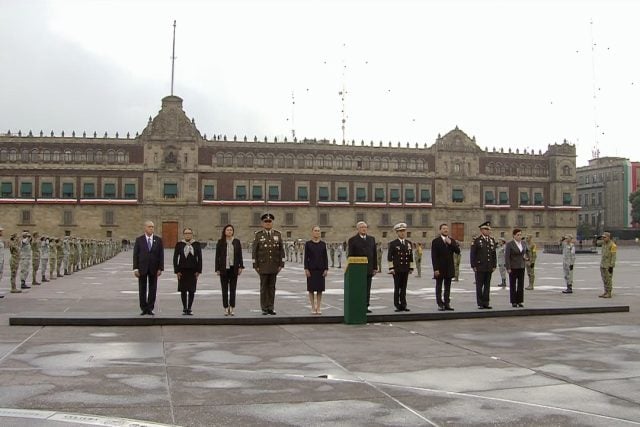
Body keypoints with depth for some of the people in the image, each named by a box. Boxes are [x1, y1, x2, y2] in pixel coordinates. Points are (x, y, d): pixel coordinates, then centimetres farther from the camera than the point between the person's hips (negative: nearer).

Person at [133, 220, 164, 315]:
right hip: (142, 268, -1)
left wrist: (160, 268, -5)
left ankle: (150, 309, 11)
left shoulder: (158, 240, 3)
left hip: (154, 269, 1)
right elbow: (135, 255, -1)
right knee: (142, 289, 4)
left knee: (153, 289, 3)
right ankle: (144, 309, 12)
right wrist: (135, 268, -8)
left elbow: (161, 255, 2)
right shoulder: (139, 240, 1)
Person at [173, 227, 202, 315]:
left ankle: (189, 308, 9)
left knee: (192, 290, 0)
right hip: (182, 270, 0)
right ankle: (184, 308, 12)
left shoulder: (197, 244, 4)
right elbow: (175, 258, 3)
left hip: (193, 270, 0)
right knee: (183, 290, 2)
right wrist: (177, 271, -3)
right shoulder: (179, 244, 2)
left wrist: (198, 271, -2)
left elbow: (199, 258, 4)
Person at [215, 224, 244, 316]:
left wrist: (241, 266, -2)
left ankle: (231, 308, 9)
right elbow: (217, 256, 1)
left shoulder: (237, 242, 5)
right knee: (225, 289, 4)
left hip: (234, 268, 1)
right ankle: (226, 308, 9)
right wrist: (217, 269, -3)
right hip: (224, 268, -1)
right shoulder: (220, 242, 1)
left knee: (233, 289, 4)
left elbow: (240, 255, 6)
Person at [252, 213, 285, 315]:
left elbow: (281, 250, 3)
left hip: (274, 266, 2)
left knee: (272, 287, 5)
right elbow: (254, 251, -3)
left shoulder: (278, 234, 3)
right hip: (263, 265, -2)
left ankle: (270, 308, 10)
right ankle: (264, 309, 8)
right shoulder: (258, 235, -3)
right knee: (264, 287, 1)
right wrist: (255, 266, -8)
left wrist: (281, 264, -3)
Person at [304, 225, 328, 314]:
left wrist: (326, 269, -2)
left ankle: (318, 308, 11)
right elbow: (306, 257, -2)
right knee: (311, 289, 2)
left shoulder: (323, 244, 5)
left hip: (321, 269, 2)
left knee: (320, 289, 4)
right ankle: (313, 308, 11)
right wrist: (306, 269, -8)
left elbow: (325, 257, 5)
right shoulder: (308, 244, 0)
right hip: (311, 269, -2)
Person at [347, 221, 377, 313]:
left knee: (367, 290, 5)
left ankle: (366, 307, 10)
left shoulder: (371, 239, 13)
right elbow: (350, 256, -4)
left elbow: (374, 254, 13)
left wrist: (375, 267, 8)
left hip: (369, 269, 4)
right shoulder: (352, 240, -1)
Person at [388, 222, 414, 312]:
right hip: (396, 270, -4)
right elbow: (389, 257, -3)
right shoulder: (393, 244, -1)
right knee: (397, 288, 0)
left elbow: (411, 257, 14)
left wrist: (411, 268, 9)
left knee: (404, 288, 6)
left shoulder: (409, 243, 12)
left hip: (405, 269, 4)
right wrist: (391, 268, -9)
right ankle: (397, 306, 4)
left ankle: (403, 305, 10)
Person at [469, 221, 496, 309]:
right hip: (480, 268, -5)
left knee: (487, 286, 8)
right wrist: (473, 266, -10)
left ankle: (486, 303, 14)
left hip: (489, 268, 5)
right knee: (479, 286, 1)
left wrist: (494, 266, 9)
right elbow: (472, 254, -6)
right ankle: (480, 304, 6)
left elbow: (494, 254, 15)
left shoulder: (492, 240, 11)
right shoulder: (476, 241, -5)